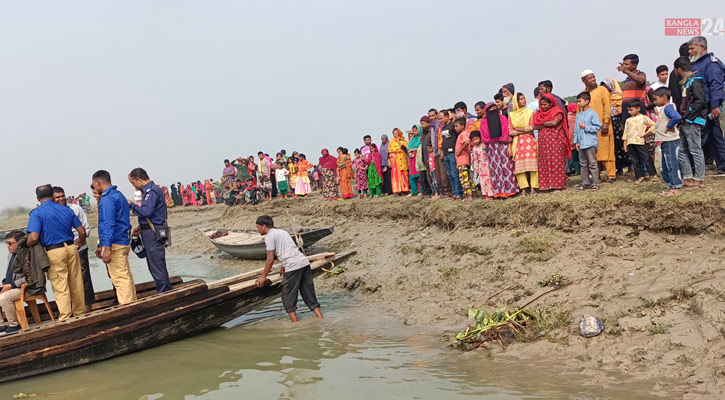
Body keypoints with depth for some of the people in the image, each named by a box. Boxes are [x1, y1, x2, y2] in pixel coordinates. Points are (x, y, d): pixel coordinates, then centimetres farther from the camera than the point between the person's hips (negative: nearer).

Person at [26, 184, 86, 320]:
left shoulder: (37, 213, -5)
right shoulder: (66, 210, 8)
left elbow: (34, 237, -16)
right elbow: (82, 231, 8)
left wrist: (27, 245, 7)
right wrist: (81, 243, 28)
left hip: (54, 252, -4)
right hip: (71, 248, 4)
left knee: (60, 286, 3)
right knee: (76, 282, 12)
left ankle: (65, 317, 8)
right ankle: (80, 312, 23)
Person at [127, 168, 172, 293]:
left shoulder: (152, 191, -15)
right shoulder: (148, 190, 18)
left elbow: (147, 211, -25)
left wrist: (131, 205, -11)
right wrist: (141, 227, 13)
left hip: (154, 234, -11)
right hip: (150, 232, 11)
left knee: (157, 266, -5)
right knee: (154, 266, 15)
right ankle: (167, 293, 22)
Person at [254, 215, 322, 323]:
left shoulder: (269, 236, 0)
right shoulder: (282, 231, 26)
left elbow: (270, 259, -5)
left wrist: (263, 276, 4)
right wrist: (283, 267, 51)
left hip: (293, 266, -8)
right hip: (304, 262, 8)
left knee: (288, 297, 3)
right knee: (309, 295, 11)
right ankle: (321, 320, 7)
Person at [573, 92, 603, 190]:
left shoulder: (592, 114, -7)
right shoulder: (578, 115, 12)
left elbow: (598, 127, -12)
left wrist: (585, 127, -15)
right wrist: (576, 141, 6)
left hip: (590, 143, -7)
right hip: (581, 144, 7)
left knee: (592, 164, -4)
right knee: (583, 164, 12)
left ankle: (595, 183, 0)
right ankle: (585, 183, 19)